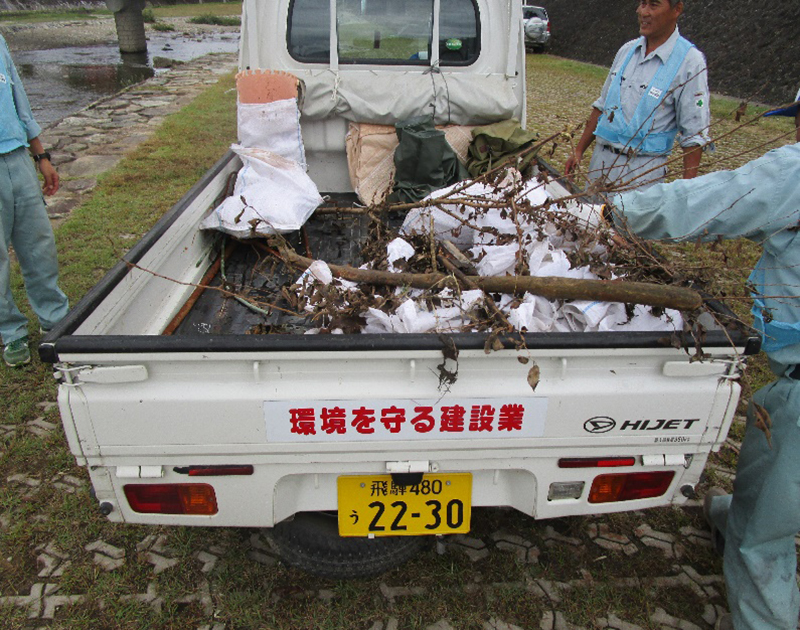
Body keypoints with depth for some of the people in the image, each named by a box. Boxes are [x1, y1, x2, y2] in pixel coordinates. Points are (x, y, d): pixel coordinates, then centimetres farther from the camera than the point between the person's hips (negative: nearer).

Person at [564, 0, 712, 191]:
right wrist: (579, 151, 15)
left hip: (643, 170, -5)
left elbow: (694, 134, -10)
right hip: (601, 159, 6)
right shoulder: (627, 50, 9)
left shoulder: (690, 61, -9)